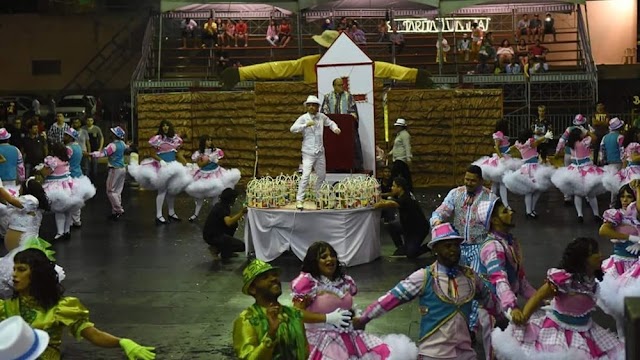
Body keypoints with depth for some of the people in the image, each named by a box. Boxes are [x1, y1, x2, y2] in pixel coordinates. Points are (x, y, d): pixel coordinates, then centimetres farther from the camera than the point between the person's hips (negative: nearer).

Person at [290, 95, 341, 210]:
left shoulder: (322, 117, 7)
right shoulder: (303, 118, -6)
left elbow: (330, 122, 26)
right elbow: (293, 128, -18)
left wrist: (335, 128, 5)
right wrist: (305, 125, -29)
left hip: (320, 152, 5)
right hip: (308, 152, -5)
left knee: (322, 175, 14)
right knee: (306, 175, -15)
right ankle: (299, 199, -11)